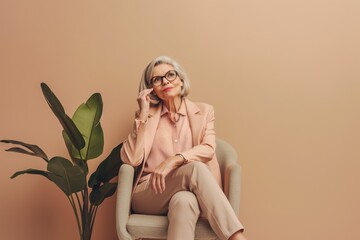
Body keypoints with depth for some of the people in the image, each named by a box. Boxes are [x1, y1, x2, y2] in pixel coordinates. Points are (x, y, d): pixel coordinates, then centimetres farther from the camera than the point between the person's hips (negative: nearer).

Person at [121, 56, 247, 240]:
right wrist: (143, 115, -5)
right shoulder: (146, 115, 12)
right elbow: (131, 160, -3)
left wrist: (173, 160, -20)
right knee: (195, 168, -33)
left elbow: (208, 150, -4)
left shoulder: (203, 111, 14)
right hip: (149, 194, 0)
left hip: (188, 193, 0)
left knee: (184, 201, -40)